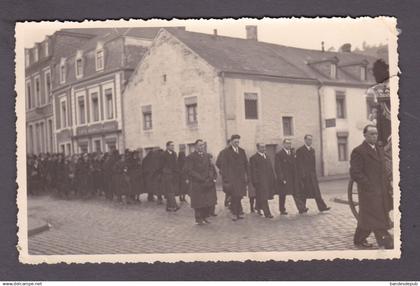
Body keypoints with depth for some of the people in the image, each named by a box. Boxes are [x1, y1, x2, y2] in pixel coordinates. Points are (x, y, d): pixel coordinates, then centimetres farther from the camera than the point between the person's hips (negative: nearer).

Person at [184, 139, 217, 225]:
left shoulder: (207, 155, 12)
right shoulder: (191, 157, -8)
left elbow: (211, 167, 14)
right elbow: (188, 170, -14)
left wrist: (214, 177, -3)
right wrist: (201, 179, -17)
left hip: (208, 183, 6)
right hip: (197, 184, -5)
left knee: (210, 202, 6)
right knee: (199, 202, 2)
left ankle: (204, 217, 21)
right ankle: (199, 219, 17)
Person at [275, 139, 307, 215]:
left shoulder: (293, 153, 13)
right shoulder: (279, 154, -8)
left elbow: (295, 165, 17)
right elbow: (277, 168, -11)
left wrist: (296, 176, 10)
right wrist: (282, 178, -16)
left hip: (293, 178, 5)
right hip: (283, 178, -5)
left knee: (296, 193, 0)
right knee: (282, 194, 5)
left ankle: (301, 208, -4)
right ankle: (282, 210, 15)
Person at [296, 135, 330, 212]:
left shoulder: (312, 150, 14)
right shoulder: (300, 151, -6)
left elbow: (313, 162, 17)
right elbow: (299, 164, -10)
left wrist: (314, 172, 11)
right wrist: (302, 174, -15)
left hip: (312, 174, 6)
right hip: (303, 174, -6)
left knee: (316, 191, 0)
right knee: (303, 192, 2)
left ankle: (322, 207, -3)